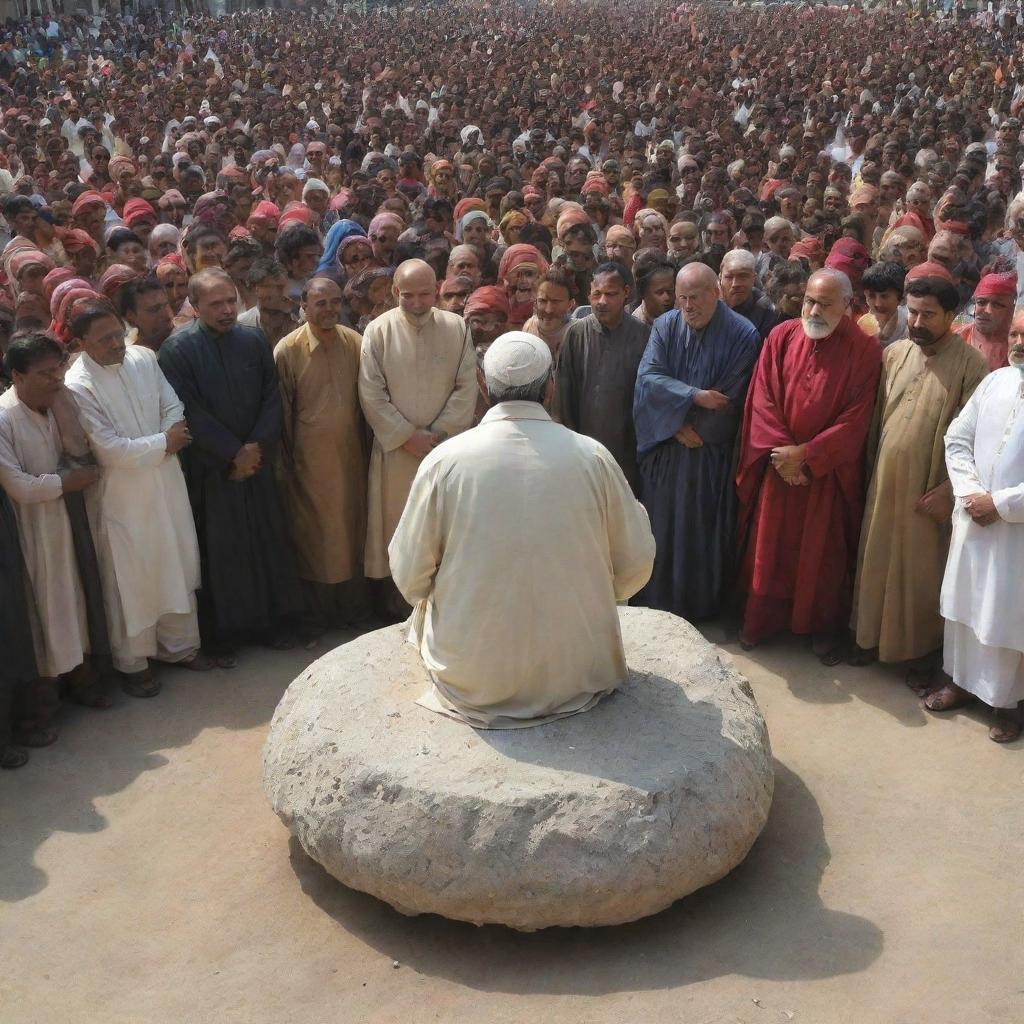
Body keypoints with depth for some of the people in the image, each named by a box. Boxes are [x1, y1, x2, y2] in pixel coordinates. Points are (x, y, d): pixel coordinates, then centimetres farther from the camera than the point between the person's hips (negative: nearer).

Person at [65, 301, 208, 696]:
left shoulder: (143, 357, -2)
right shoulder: (78, 385, -19)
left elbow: (174, 409, 4)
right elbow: (109, 448, -20)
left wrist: (168, 440, -16)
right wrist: (163, 443, -13)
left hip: (166, 482, 6)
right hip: (123, 496, -5)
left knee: (177, 566, 17)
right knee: (131, 580, 7)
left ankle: (179, 644, 36)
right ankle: (132, 663, 25)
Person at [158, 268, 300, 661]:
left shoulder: (253, 341, 2)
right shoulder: (177, 349, -11)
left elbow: (272, 398, 3)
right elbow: (190, 411, -14)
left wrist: (257, 446, -10)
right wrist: (233, 453, -14)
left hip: (257, 461, 4)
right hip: (210, 468, -4)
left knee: (267, 541, 10)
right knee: (219, 551, 4)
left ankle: (272, 619, 26)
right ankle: (222, 635, 16)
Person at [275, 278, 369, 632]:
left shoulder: (356, 343, -1)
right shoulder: (287, 350, -11)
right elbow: (283, 410, -5)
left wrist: (366, 448, 8)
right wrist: (286, 461, -1)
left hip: (350, 454, 3)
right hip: (309, 457, -3)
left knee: (352, 528, 13)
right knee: (314, 535, 9)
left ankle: (353, 606, 29)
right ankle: (318, 613, 23)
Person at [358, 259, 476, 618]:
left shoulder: (457, 328, 0)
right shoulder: (378, 330, -5)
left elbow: (467, 388, -1)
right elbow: (371, 394, -8)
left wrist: (438, 433, -10)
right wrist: (408, 437, -11)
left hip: (447, 445, 2)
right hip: (395, 447, -1)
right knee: (396, 528, 5)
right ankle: (397, 610, 18)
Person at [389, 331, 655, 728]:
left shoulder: (444, 460, -12)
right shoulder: (593, 457, -10)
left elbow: (410, 577, -6)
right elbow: (635, 565, -1)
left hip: (472, 682, -2)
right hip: (575, 675, 2)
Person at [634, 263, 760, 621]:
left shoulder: (742, 335, -10)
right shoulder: (665, 326, 0)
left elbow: (730, 400, -11)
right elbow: (648, 376, -11)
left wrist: (691, 428, -9)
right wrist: (694, 396, -21)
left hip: (712, 453, -3)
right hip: (665, 448, 3)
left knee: (703, 531, 6)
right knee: (661, 527, 10)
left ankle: (701, 604, 21)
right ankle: (657, 601, 24)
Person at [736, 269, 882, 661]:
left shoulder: (865, 350, -10)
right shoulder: (781, 337, -3)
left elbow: (856, 420, -13)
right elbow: (762, 400, -4)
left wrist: (805, 453, -17)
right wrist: (781, 454, -13)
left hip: (829, 471, -2)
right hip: (777, 466, 2)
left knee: (822, 553, 10)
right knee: (769, 547, 10)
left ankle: (823, 627, 26)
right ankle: (760, 620, 26)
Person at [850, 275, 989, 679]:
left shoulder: (971, 364, -13)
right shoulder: (893, 353, 2)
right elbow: (876, 417, 8)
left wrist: (948, 489, -16)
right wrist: (870, 467, 6)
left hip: (930, 489, -4)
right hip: (884, 481, 4)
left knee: (923, 570, 8)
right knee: (876, 561, 14)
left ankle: (923, 650, 25)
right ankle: (872, 635, 32)